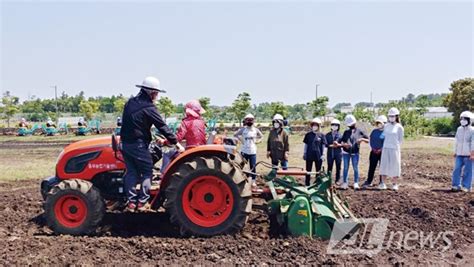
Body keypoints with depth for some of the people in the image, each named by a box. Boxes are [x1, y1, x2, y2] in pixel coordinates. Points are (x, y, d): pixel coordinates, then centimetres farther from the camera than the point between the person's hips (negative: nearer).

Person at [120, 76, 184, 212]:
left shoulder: (130, 102, 8)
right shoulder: (149, 108, -14)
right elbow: (163, 127, -13)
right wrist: (177, 144, -9)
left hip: (125, 143, 7)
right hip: (138, 145, -7)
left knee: (131, 172, 12)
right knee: (147, 172, 6)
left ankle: (131, 202, 10)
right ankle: (142, 202, 5)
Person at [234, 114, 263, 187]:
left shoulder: (255, 130, 3)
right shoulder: (243, 129, -2)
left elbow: (261, 136, 18)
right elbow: (235, 135, 9)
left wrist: (257, 141, 4)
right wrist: (241, 140, 0)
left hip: (253, 151, 1)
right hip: (244, 151, -1)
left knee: (253, 167, 3)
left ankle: (253, 181, 13)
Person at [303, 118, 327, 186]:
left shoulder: (321, 135, 0)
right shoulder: (308, 134, 2)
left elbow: (324, 145, 2)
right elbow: (305, 144, 8)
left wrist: (323, 154, -5)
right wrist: (304, 153, 5)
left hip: (318, 156, -1)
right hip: (309, 155, 1)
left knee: (318, 171, 10)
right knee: (308, 171, 9)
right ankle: (307, 184, 17)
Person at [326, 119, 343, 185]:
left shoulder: (340, 135, 2)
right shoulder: (327, 135, 4)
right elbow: (326, 144, -2)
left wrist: (338, 144, -19)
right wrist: (332, 145, -16)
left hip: (338, 153, 0)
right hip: (330, 154, 0)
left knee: (338, 167, 5)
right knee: (329, 167, 2)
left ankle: (337, 180, 15)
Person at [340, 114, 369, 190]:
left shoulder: (360, 132, 5)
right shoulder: (346, 132, 12)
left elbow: (368, 140, 5)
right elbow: (341, 141, 8)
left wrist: (362, 139, -14)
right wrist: (344, 144, -14)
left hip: (355, 153, -2)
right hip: (346, 152, 2)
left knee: (355, 168, -1)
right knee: (346, 168, 3)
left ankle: (356, 183, 5)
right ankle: (345, 183, 8)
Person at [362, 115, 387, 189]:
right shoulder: (374, 131, 10)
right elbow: (371, 140, 14)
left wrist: (381, 149, -14)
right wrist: (372, 148, 2)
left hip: (382, 152, -4)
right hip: (374, 152, 4)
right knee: (371, 167, 6)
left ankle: (382, 182, 15)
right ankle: (369, 182, 12)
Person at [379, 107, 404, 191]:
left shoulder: (399, 127, -1)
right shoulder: (386, 126, 10)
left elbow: (400, 139, 4)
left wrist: (395, 146, 2)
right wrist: (383, 147, 8)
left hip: (394, 149, -3)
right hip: (385, 148, 3)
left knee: (394, 166, 1)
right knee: (384, 165, 2)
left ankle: (394, 184, 10)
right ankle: (383, 183, 8)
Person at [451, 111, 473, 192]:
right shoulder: (459, 129, 11)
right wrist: (455, 152, 16)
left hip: (468, 155, -5)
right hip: (459, 154, 5)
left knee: (467, 171, -1)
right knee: (457, 169, -2)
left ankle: (466, 187, 5)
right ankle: (456, 185, 2)